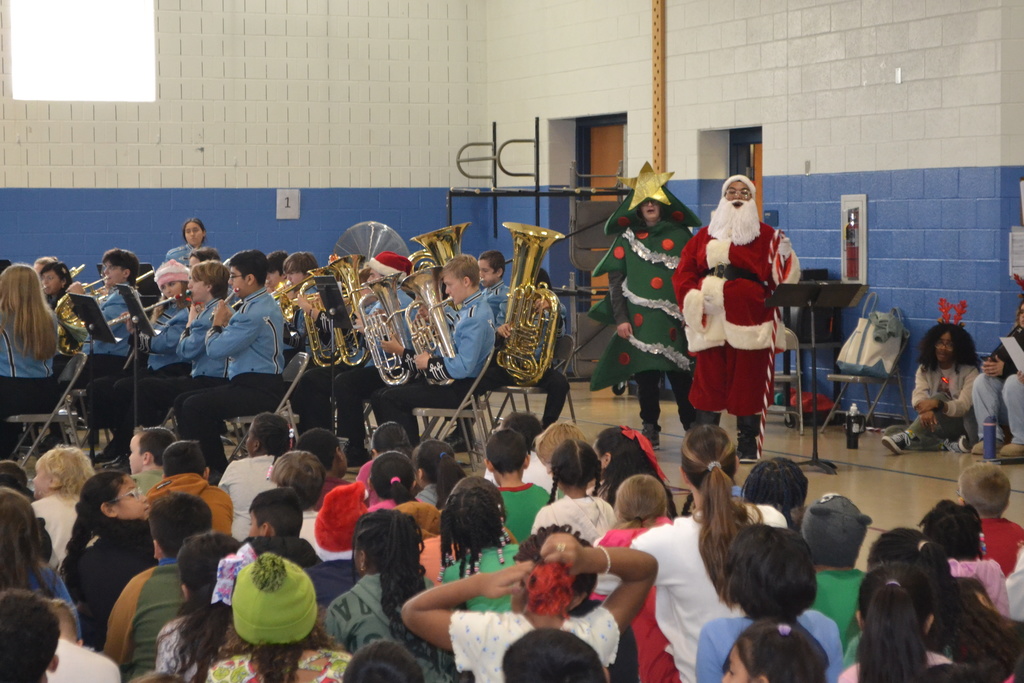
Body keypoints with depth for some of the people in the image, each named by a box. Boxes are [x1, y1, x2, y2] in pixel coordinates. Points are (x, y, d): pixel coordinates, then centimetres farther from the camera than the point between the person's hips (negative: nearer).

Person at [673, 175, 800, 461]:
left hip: (748, 321, -2)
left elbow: (776, 276, 0)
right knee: (708, 381, 2)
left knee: (748, 383, -1)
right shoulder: (705, 235, 15)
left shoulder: (765, 236, 8)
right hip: (710, 321, 2)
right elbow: (683, 272, 10)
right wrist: (694, 298, -7)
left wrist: (784, 256, -19)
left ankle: (748, 446, 6)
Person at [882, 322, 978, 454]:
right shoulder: (925, 369, 4)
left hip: (958, 426, -4)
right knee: (891, 432, -22)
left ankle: (906, 438, -50)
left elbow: (964, 405, -22)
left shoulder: (969, 371, -7)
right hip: (934, 427, 4)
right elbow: (918, 395, -16)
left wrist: (937, 404, -43)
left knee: (939, 397, -32)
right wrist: (924, 409, -42)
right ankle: (947, 445, -34)